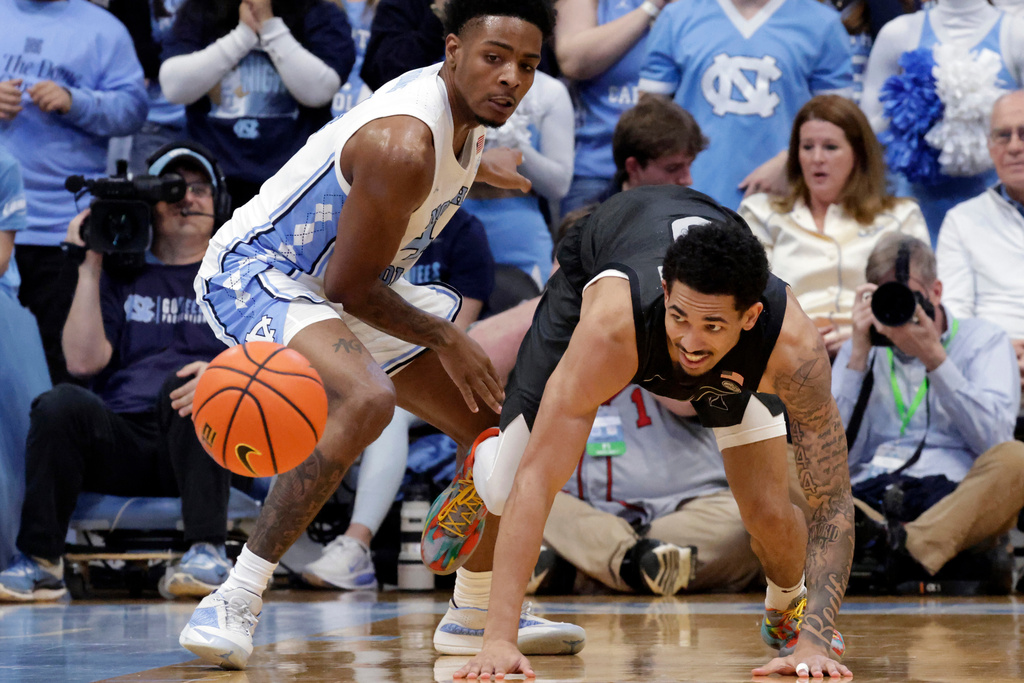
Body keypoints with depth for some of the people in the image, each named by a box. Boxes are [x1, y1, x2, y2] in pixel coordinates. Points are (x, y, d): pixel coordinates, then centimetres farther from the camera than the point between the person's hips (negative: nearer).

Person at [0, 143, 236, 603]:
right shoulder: (121, 276, 20)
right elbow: (83, 360, 5)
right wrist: (89, 267, 3)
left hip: (198, 447, -1)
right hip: (120, 440, 2)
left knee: (188, 384, -34)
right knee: (61, 403, -29)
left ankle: (206, 552, -38)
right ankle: (40, 562, -25)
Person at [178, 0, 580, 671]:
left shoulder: (465, 110, -2)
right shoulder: (405, 146, -31)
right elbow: (349, 286, -24)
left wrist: (475, 164, 39)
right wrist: (444, 341, -11)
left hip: (350, 287, 10)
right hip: (256, 272, -10)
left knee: (493, 421, 11)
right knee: (366, 400, -38)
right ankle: (234, 603, -32)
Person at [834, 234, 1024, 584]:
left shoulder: (984, 339, 14)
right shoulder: (860, 350, 22)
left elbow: (993, 439, -4)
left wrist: (934, 359, -8)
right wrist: (859, 355, 3)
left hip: (954, 497, -2)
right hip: (866, 494, 2)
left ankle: (911, 548, -53)